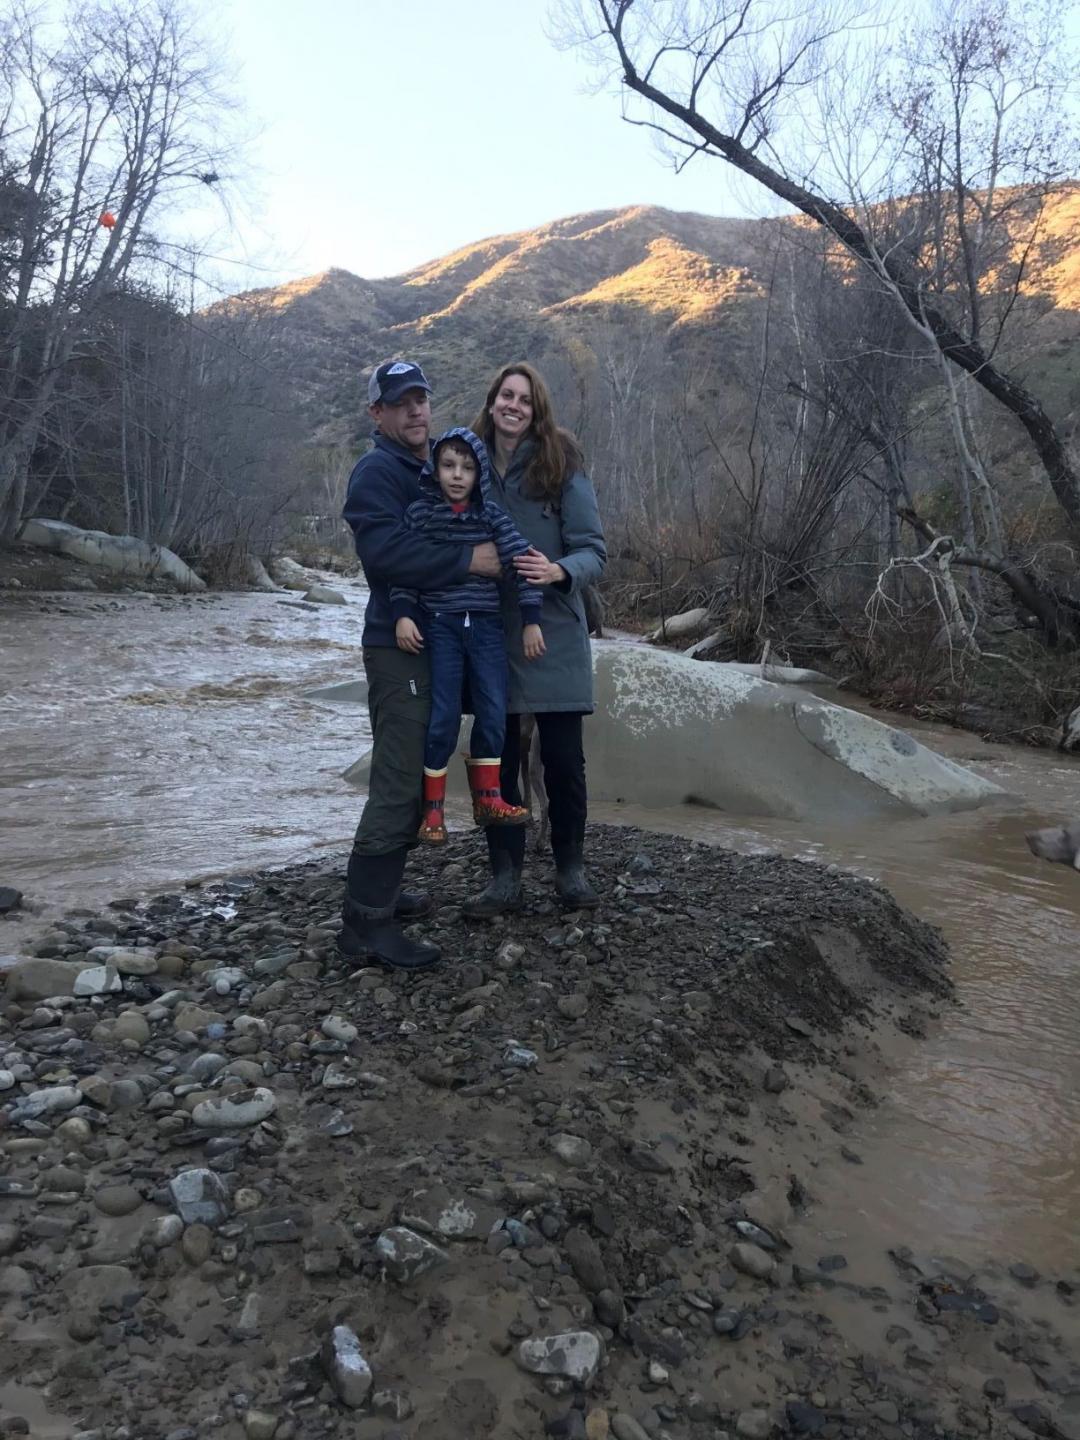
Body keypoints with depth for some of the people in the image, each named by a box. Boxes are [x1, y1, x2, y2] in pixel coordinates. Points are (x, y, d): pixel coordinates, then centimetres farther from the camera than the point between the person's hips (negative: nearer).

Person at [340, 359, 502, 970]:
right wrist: (468, 560, -22)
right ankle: (367, 920, -3)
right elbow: (385, 550, -25)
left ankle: (381, 889, 28)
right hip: (400, 646, -9)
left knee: (417, 776, 15)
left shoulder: (440, 466, 18)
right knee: (399, 782, -10)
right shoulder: (376, 472, -10)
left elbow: (460, 536, 28)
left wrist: (493, 552, 9)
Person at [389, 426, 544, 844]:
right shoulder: (419, 512, 0)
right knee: (444, 717, -5)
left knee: (494, 711, 0)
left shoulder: (492, 515, 3)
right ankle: (432, 808, 10)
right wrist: (403, 615, -12)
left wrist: (531, 621, -2)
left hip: (485, 624, 2)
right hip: (439, 625, -2)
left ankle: (487, 797, 18)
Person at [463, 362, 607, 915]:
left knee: (563, 760, 4)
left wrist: (559, 571, -27)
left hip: (553, 637, -2)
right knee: (497, 761, 7)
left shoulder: (561, 466, -4)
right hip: (489, 636, 3)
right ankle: (504, 877, 19)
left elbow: (593, 550, -7)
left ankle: (571, 869, 24)